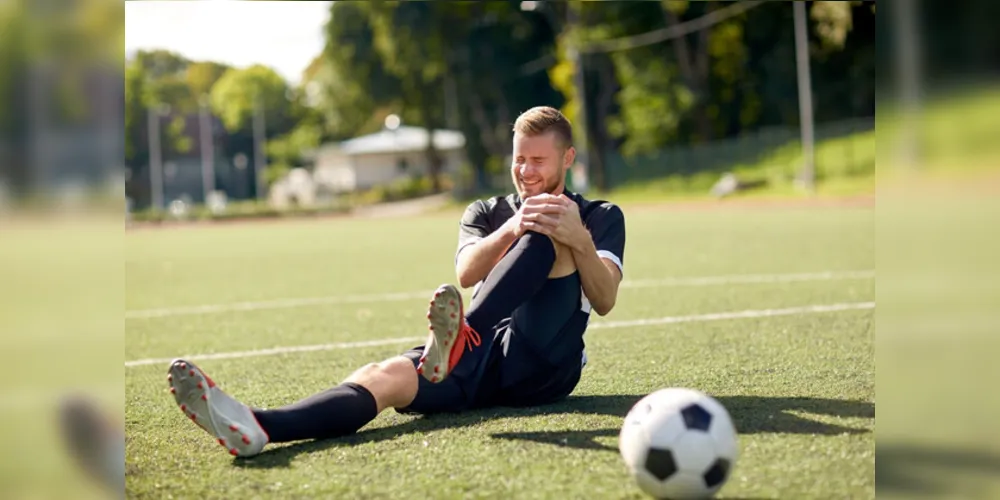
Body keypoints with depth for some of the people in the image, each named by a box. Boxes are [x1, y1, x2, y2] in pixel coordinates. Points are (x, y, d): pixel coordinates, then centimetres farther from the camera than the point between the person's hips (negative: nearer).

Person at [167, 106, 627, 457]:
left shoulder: (601, 217, 14)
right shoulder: (486, 212, 21)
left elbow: (604, 301, -4)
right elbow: (466, 273, -3)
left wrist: (580, 240, -23)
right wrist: (510, 229, -22)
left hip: (545, 365, -2)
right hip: (479, 359, 2)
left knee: (548, 230, -22)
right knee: (384, 375, -29)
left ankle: (459, 338, -45)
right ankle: (256, 427, -57)